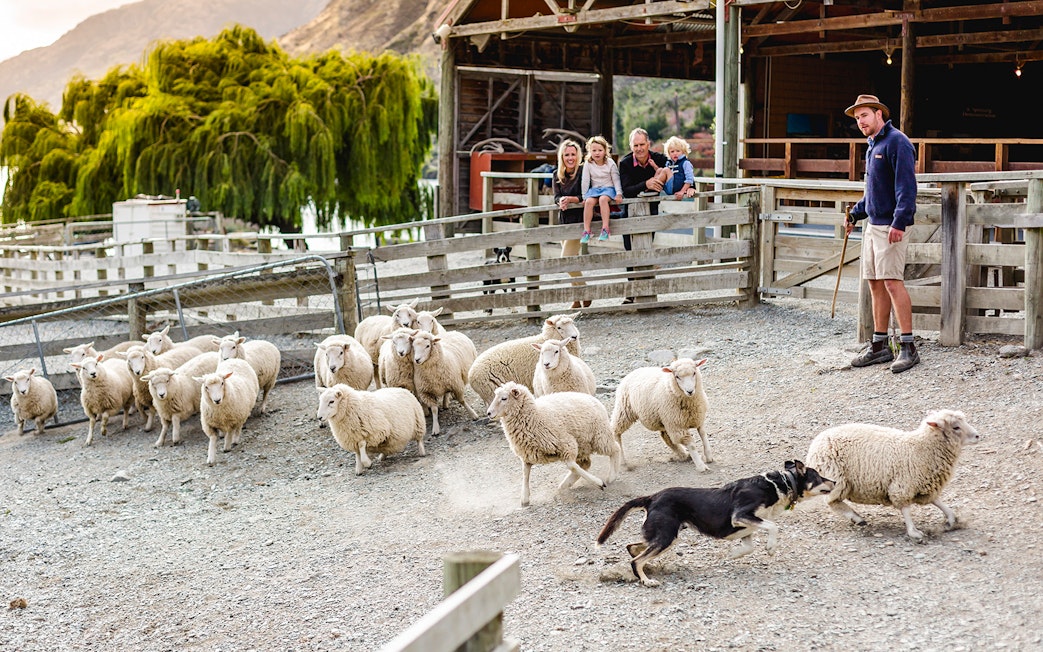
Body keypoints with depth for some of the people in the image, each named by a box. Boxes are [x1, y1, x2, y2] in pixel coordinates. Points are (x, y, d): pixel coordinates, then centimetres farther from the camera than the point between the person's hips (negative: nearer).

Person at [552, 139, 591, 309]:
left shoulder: (583, 171, -10)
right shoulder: (557, 175, 7)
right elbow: (556, 196, -2)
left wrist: (570, 199, -27)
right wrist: (561, 201, -24)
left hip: (579, 219, -6)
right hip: (564, 220, 7)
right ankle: (578, 298, 15)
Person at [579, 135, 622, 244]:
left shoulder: (610, 163, -1)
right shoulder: (588, 164, 1)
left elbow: (616, 179, 1)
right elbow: (585, 181, 4)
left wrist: (619, 194, -9)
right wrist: (584, 196, 2)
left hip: (608, 188, -2)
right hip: (594, 189, 2)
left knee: (603, 199, -35)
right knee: (589, 201, -29)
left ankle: (605, 228, -37)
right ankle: (586, 230, -27)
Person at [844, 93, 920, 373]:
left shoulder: (897, 142, -10)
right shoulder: (872, 147, 20)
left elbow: (906, 186, -19)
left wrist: (899, 222, -26)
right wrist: (855, 214, 21)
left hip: (891, 226, -10)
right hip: (872, 223, 10)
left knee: (892, 281, -13)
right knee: (876, 284, 10)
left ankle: (908, 347, -11)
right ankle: (880, 346, 15)